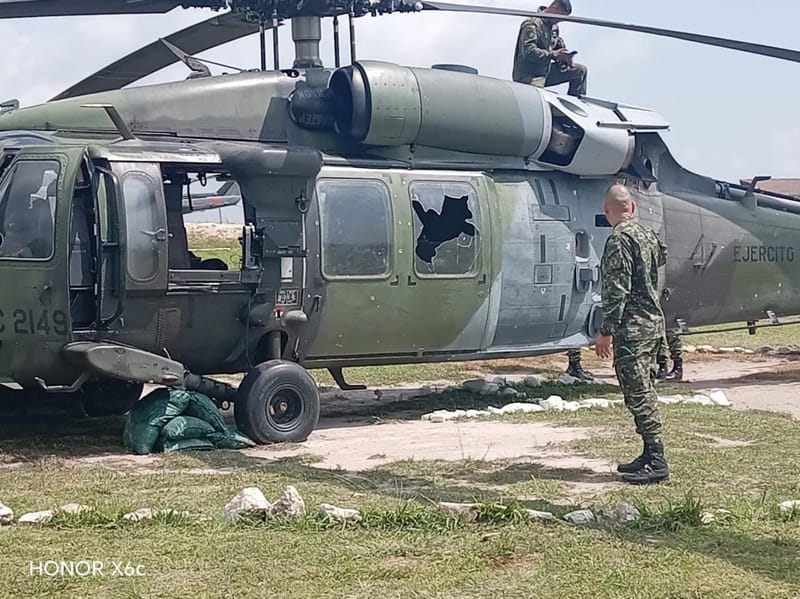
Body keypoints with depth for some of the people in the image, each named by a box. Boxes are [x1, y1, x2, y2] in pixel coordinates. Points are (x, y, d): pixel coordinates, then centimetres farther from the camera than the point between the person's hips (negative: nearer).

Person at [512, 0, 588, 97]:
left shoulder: (554, 26, 12)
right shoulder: (532, 24, -17)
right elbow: (528, 52, -27)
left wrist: (565, 57, -2)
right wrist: (554, 54, -25)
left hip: (545, 73, 9)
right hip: (528, 78, -9)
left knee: (580, 71, 8)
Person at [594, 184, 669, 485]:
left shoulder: (620, 239, -15)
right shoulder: (649, 234, 11)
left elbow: (617, 290, -19)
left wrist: (606, 332, -17)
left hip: (632, 328, -9)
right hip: (653, 323, 10)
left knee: (638, 393, -7)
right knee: (643, 392, 15)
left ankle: (656, 462, -7)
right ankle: (651, 455, 21)